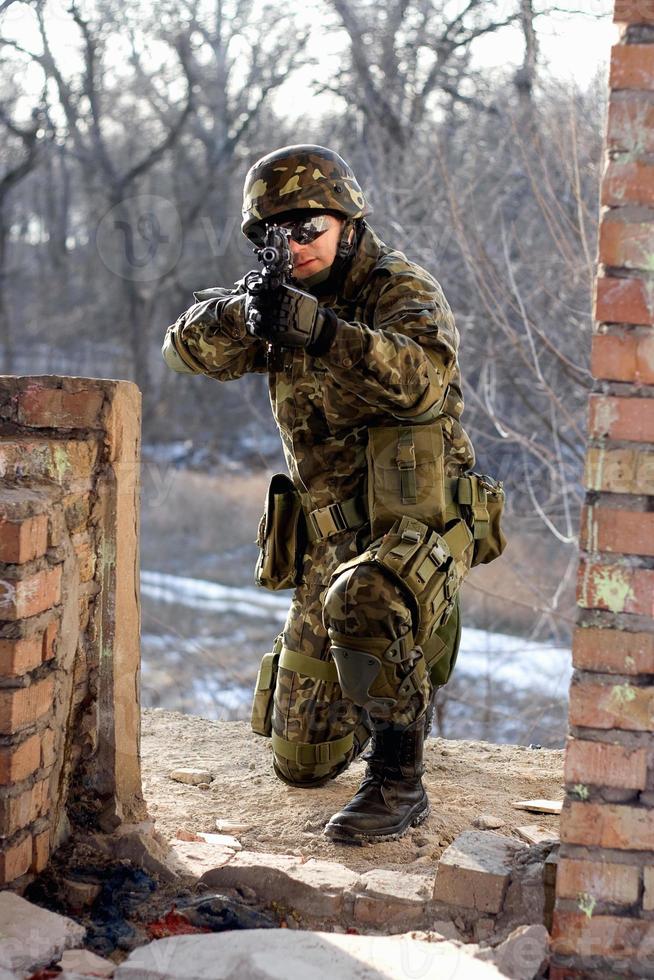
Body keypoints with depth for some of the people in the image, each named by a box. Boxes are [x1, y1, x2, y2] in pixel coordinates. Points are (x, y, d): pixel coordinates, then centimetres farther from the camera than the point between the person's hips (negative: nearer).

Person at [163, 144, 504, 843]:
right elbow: (188, 347, -3)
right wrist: (238, 314, -25)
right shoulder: (284, 302, 9)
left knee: (361, 604, -42)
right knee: (302, 763, 12)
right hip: (331, 545, 7)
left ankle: (398, 781, -23)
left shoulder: (402, 289, -10)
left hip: (417, 528, -6)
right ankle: (406, 689, 42)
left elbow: (421, 380, -31)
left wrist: (321, 331, -42)